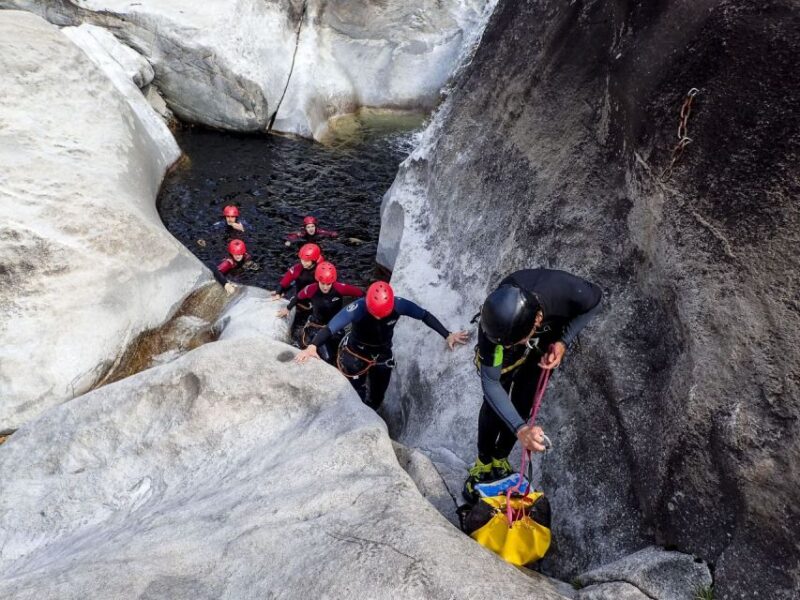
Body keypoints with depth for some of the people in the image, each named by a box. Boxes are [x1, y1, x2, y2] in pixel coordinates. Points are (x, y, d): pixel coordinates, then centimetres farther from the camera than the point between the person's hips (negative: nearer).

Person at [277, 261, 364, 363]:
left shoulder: (340, 288, -25)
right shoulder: (311, 289, -22)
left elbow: (360, 294, -16)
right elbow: (298, 297, -1)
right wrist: (288, 308, 15)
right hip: (316, 327, -1)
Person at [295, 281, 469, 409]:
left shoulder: (399, 305, -29)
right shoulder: (357, 308, -37)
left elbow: (425, 316, -16)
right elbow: (330, 328, -42)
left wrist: (447, 335, -16)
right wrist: (312, 347, -57)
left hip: (382, 356, 3)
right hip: (355, 356, -3)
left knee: (377, 398, 16)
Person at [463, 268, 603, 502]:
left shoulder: (568, 292, -43)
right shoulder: (494, 323, -43)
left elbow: (595, 301, -16)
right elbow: (490, 383, -36)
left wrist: (563, 341, -27)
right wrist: (520, 429, -47)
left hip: (546, 346, 1)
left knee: (521, 407, 3)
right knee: (493, 405, -1)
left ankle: (500, 459, 28)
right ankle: (483, 463, 24)